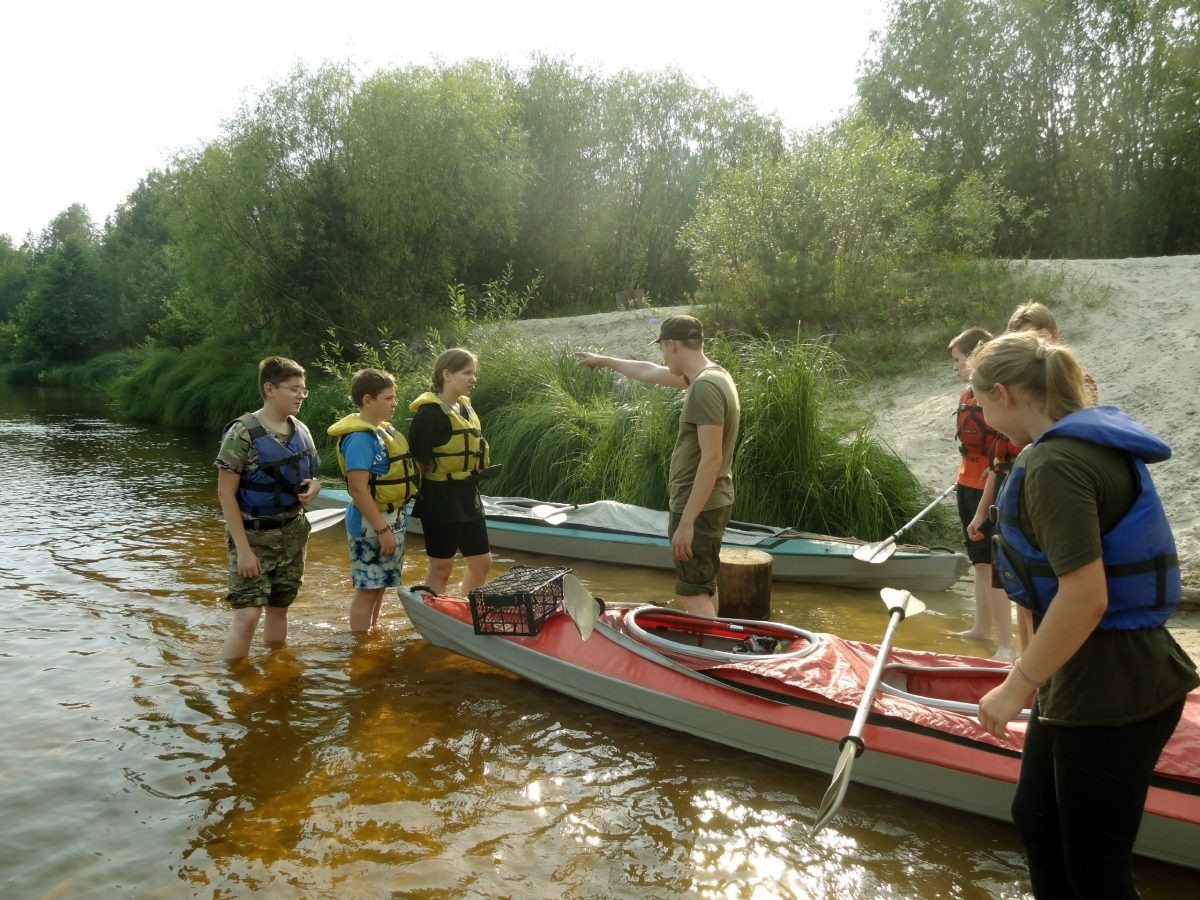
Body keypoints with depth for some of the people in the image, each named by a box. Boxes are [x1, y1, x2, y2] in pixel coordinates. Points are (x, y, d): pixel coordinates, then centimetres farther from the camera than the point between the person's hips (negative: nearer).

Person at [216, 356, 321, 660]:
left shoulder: (301, 432, 3)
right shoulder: (243, 433, -16)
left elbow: (310, 477, 17)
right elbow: (225, 493, -15)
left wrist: (313, 487, -9)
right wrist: (243, 548, -19)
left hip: (291, 535, 6)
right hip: (254, 536, -6)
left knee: (279, 609, 16)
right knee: (247, 615, -11)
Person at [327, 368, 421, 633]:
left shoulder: (384, 430, 9)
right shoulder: (360, 438, -20)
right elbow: (358, 490, -24)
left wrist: (393, 524, 16)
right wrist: (382, 530, -23)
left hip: (391, 518, 9)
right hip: (371, 523, -9)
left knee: (379, 586, 20)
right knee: (367, 588, 0)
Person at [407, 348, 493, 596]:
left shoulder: (465, 408, 11)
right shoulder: (430, 412, -16)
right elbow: (418, 459, -18)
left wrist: (470, 489, 16)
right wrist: (423, 495, -13)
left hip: (467, 497, 8)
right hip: (440, 500, -8)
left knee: (482, 562, 13)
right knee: (441, 568, 3)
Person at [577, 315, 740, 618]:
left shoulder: (705, 387, -22)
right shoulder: (709, 376, 9)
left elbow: (711, 458, -26)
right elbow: (650, 373, 24)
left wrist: (686, 522, -25)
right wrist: (604, 361, 36)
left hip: (698, 507, -10)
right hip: (707, 503, 10)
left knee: (693, 592, -6)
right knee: (704, 585, 19)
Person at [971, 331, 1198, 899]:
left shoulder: (1055, 465, -22)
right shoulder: (1091, 443, 8)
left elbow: (1085, 597, -28)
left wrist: (1017, 687, -19)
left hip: (1109, 695, -10)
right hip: (1085, 685, 10)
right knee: (1037, 820, 23)